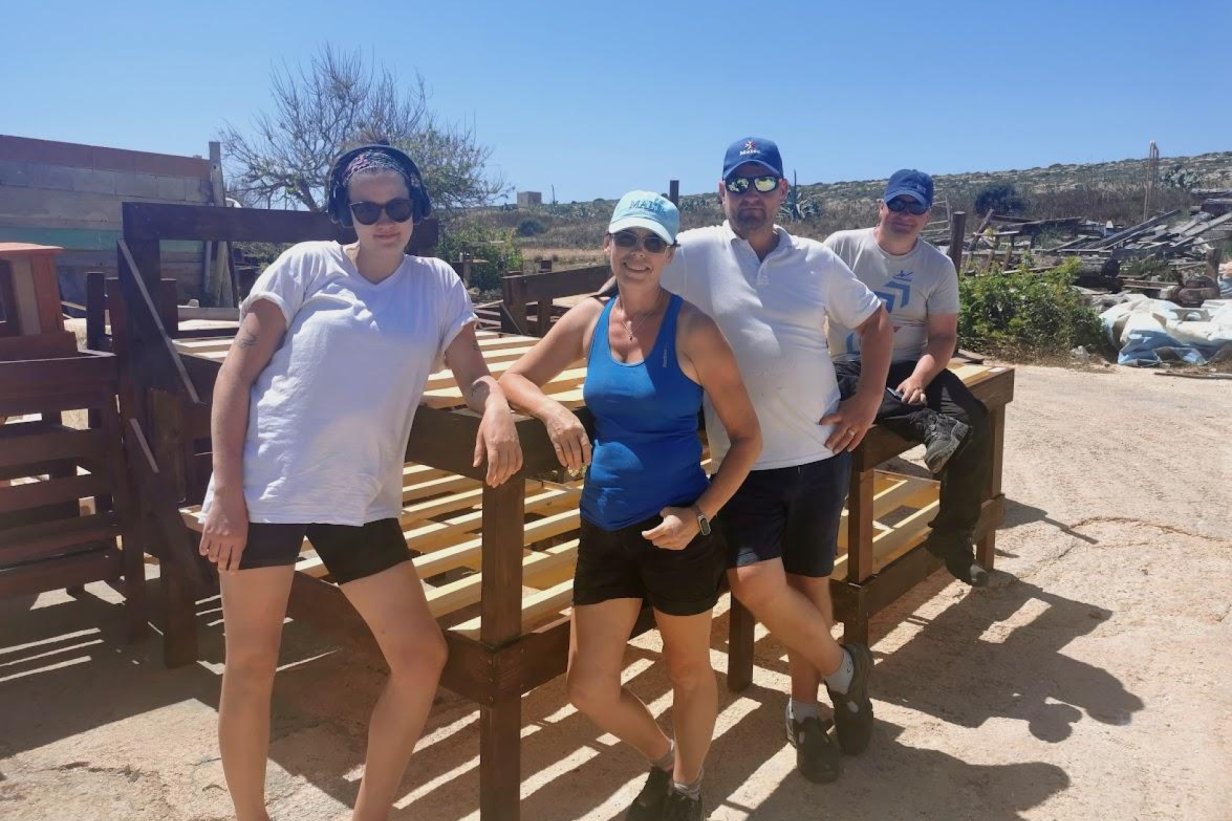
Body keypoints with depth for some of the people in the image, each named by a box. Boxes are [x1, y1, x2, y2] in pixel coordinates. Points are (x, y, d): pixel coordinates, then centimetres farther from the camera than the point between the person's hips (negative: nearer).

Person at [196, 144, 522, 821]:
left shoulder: (437, 282, 8)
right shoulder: (307, 263, 0)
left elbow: (474, 374, 4)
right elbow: (237, 369, -4)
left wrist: (497, 407, -21)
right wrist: (226, 492, -11)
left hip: (362, 503, 3)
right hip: (264, 489, -2)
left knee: (421, 656, 2)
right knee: (251, 667, 7)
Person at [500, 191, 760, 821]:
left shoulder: (692, 328, -11)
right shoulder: (589, 318, 3)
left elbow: (746, 435, -9)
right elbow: (514, 379, 11)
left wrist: (700, 515, -20)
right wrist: (553, 411, -11)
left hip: (677, 532, -4)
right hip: (604, 528, 5)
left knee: (687, 673, 16)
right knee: (588, 688, 10)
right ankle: (661, 758, 41)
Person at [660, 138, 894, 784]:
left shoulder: (816, 260, 5)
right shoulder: (695, 252, -3)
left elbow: (875, 322, 15)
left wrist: (868, 401, 3)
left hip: (820, 453, 2)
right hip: (745, 460, -2)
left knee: (810, 583, 12)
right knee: (755, 582, -15)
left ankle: (804, 710, 33)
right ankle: (842, 668, 15)